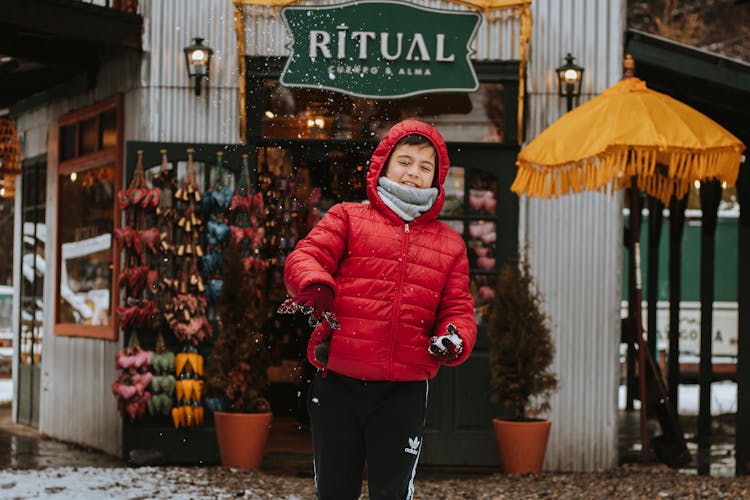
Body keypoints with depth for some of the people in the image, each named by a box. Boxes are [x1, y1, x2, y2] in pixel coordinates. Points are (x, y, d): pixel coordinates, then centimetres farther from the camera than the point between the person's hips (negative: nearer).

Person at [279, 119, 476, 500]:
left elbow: (458, 309, 13)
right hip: (338, 383, -1)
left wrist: (454, 339, -11)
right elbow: (305, 257, -4)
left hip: (404, 392, 1)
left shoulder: (450, 245, 15)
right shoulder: (347, 217, 8)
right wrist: (315, 287, -27)